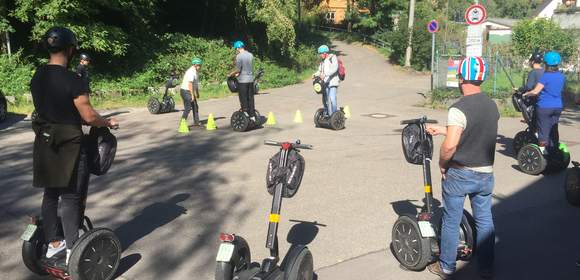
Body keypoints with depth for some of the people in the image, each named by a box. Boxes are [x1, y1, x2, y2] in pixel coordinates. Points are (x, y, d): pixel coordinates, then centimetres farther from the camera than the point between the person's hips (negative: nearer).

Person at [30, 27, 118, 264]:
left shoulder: (37, 77, 4)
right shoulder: (72, 80, -19)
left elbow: (46, 109, 12)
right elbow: (89, 116, -17)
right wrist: (108, 123, 1)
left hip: (45, 143, 7)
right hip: (69, 145, -7)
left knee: (51, 194, 16)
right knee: (71, 198, 2)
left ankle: (53, 244, 29)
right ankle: (72, 251, 10)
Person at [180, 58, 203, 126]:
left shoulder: (195, 72, 13)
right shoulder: (191, 72, -19)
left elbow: (196, 84, 19)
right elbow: (190, 84, -25)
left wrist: (197, 93, 22)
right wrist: (192, 95, -25)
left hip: (189, 91, 10)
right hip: (186, 91, -10)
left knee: (195, 107, 15)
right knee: (188, 108, -11)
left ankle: (196, 122, 23)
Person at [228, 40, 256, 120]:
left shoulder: (239, 56, -12)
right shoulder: (250, 55, 8)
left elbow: (238, 70, -15)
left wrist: (231, 74, 4)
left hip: (243, 81, -6)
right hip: (251, 80, 6)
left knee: (244, 99, 1)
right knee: (251, 98, 11)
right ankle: (252, 116, 15)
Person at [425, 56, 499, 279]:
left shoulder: (459, 109, -21)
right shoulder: (492, 106, 2)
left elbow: (449, 145, -27)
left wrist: (442, 165, -9)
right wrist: (441, 130, 18)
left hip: (460, 174, -6)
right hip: (486, 173, 6)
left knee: (451, 222, 9)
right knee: (485, 221, 15)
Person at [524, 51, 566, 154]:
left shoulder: (545, 76, -15)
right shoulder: (562, 76, 6)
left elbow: (535, 92, -17)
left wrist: (525, 94, -2)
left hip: (544, 107, -6)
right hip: (558, 107, 6)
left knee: (543, 130, -1)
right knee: (554, 130, 15)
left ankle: (542, 151, 0)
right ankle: (553, 150, 22)